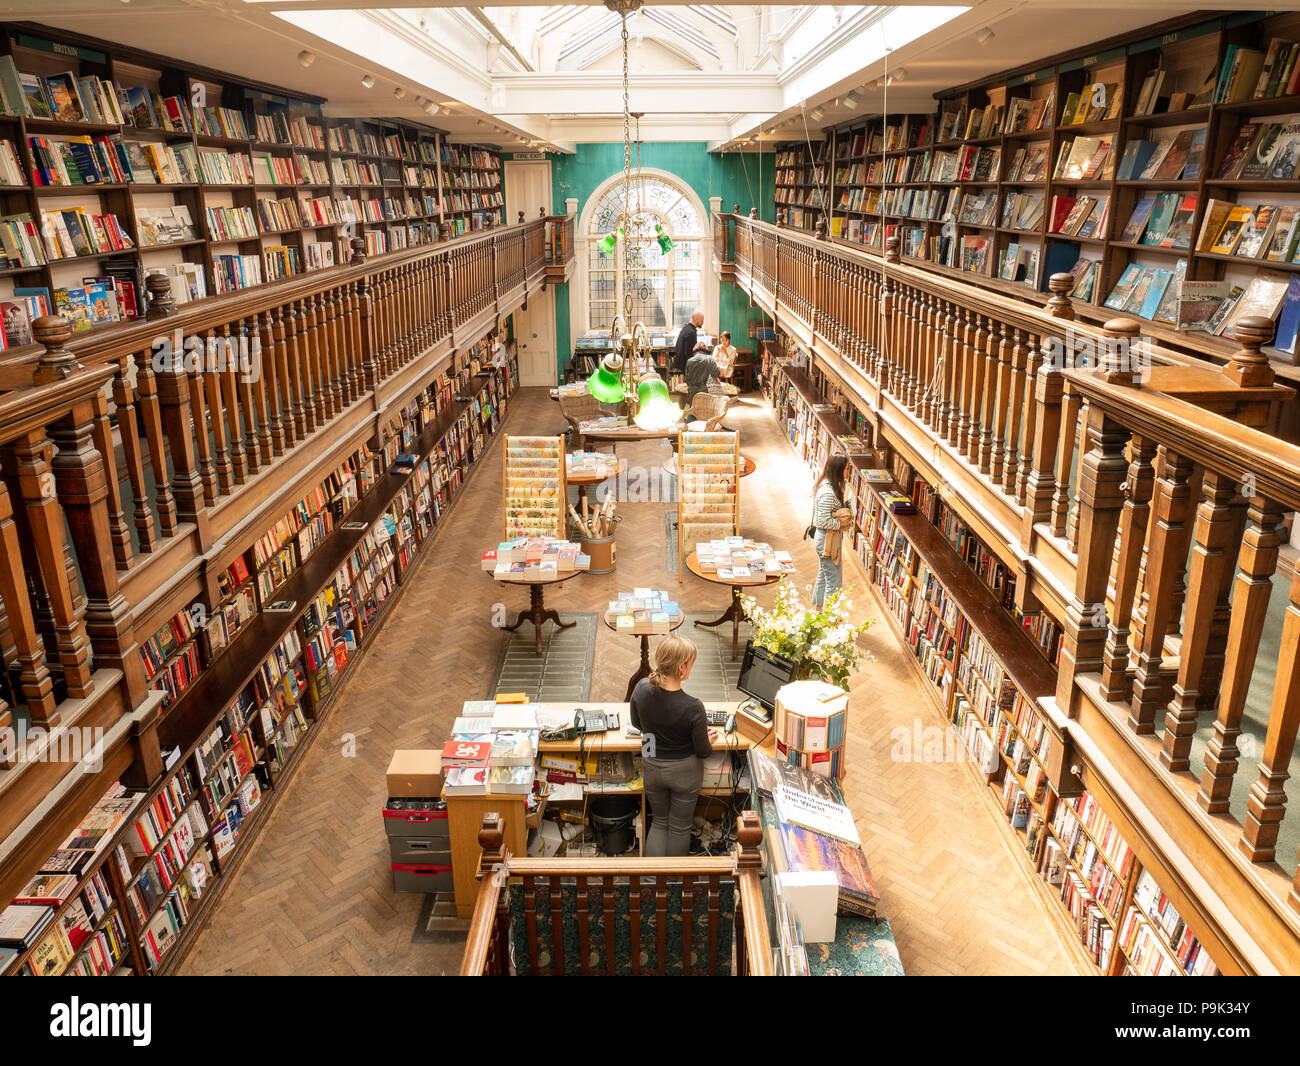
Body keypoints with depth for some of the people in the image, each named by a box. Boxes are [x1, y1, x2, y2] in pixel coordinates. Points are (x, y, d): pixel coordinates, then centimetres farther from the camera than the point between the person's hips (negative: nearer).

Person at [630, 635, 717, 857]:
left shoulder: (641, 688, -19)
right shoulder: (693, 707, -31)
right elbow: (702, 751, -16)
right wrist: (709, 741, 7)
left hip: (652, 768, 4)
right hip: (684, 772, -3)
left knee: (659, 822, 25)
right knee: (680, 827, 19)